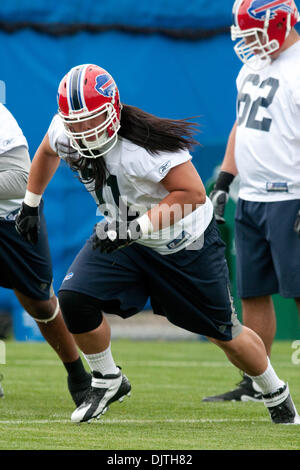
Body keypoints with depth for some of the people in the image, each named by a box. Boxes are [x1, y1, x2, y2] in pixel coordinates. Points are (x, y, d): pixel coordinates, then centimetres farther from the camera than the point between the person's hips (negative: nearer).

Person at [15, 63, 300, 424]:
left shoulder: (146, 143, -36)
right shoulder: (64, 134, -16)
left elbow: (192, 194, -35)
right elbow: (47, 151, 9)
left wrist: (136, 227, -39)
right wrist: (31, 205, 15)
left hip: (185, 243, -5)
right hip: (125, 237, 5)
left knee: (224, 334, 6)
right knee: (74, 299, -18)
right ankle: (107, 381, 5)